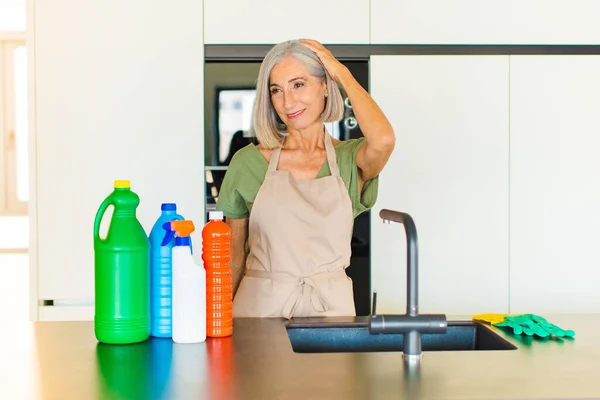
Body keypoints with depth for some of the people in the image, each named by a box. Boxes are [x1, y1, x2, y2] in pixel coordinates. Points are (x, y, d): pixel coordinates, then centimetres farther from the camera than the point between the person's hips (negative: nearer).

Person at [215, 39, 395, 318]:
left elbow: (383, 139, -21)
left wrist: (343, 73, -7)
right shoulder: (248, 162, 3)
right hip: (259, 306, 0)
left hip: (330, 306, 0)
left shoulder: (350, 159, 2)